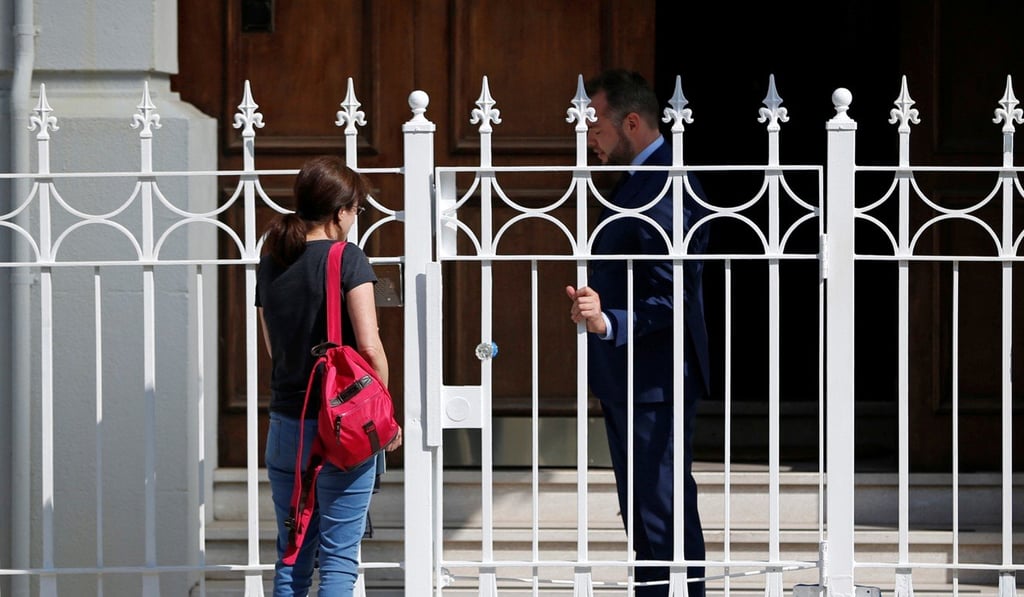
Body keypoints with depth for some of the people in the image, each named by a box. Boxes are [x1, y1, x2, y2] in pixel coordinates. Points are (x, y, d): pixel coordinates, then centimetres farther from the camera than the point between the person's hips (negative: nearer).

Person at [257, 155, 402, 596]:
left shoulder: (269, 265, 8)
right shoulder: (347, 259, -10)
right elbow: (369, 347, -15)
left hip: (285, 423, 5)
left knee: (291, 558, 11)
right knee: (338, 560, -1)